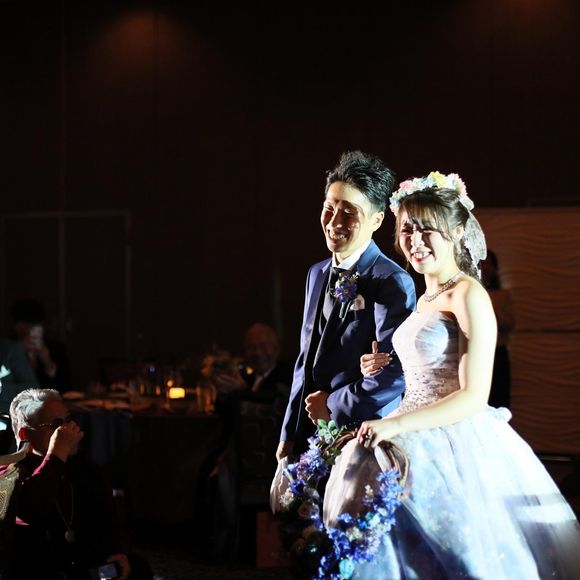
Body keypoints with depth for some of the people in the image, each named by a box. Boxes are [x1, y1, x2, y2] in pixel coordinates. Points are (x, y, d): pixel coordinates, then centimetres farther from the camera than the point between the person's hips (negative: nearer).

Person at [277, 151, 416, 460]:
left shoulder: (392, 282, -13)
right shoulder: (317, 274, 13)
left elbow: (395, 374, -20)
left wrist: (334, 404, -10)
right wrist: (289, 433, 15)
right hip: (308, 436, 7)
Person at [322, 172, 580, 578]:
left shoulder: (469, 295, -11)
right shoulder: (425, 300, 15)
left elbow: (474, 396, -17)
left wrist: (396, 425, -22)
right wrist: (384, 372, 4)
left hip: (454, 452, -8)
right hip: (414, 448, 8)